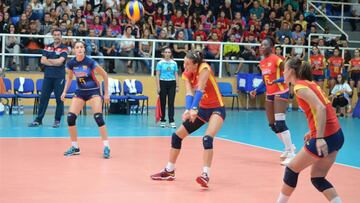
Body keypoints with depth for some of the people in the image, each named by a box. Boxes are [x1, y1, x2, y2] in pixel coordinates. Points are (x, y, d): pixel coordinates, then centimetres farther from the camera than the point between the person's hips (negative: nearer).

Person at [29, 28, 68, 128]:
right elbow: (42, 60, 0)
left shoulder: (64, 48, -2)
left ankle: (57, 120, 9)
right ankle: (38, 119, 9)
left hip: (59, 77, -3)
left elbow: (60, 61, -14)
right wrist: (54, 63, -10)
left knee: (59, 99, 0)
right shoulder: (48, 47, 10)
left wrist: (49, 60, -2)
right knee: (43, 98, 4)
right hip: (48, 76, 4)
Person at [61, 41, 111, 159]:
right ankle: (75, 147, 8)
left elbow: (104, 75, -9)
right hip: (80, 92, 4)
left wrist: (106, 93, -7)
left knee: (98, 117, -19)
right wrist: (64, 91, 2)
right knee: (70, 117, -7)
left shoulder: (90, 62, -18)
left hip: (93, 91, -4)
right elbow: (69, 78, 13)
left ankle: (106, 147, -12)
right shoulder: (71, 63, -7)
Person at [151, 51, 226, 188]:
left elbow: (199, 90, -36)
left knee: (207, 138, -31)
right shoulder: (186, 75, -5)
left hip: (216, 109, -7)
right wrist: (188, 110, -40)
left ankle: (206, 175, -32)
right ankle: (169, 171, 20)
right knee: (177, 135, 6)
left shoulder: (204, 69, -22)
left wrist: (194, 109, -49)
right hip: (202, 109, 7)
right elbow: (189, 93, -20)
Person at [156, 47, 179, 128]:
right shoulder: (160, 63, 0)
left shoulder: (174, 63, 6)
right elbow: (157, 75, -2)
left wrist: (177, 86, 3)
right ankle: (162, 120, 13)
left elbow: (176, 75, 9)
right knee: (163, 103, 4)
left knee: (171, 103, -3)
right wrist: (158, 86, -8)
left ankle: (171, 121, -4)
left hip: (172, 84, 2)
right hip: (163, 83, -2)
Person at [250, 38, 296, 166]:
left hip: (280, 92, -8)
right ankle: (289, 147, 27)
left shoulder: (276, 59, -14)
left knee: (280, 123, -19)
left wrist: (276, 81, -28)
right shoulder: (262, 63, 9)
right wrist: (256, 90, 11)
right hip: (269, 94, 8)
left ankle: (291, 154, -16)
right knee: (272, 125, 9)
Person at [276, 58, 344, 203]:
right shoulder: (310, 83, 16)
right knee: (317, 179, 15)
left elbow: (320, 109, -23)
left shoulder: (300, 87, -11)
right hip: (337, 135, 8)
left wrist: (320, 138, -29)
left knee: (292, 169, 9)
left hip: (326, 137, -8)